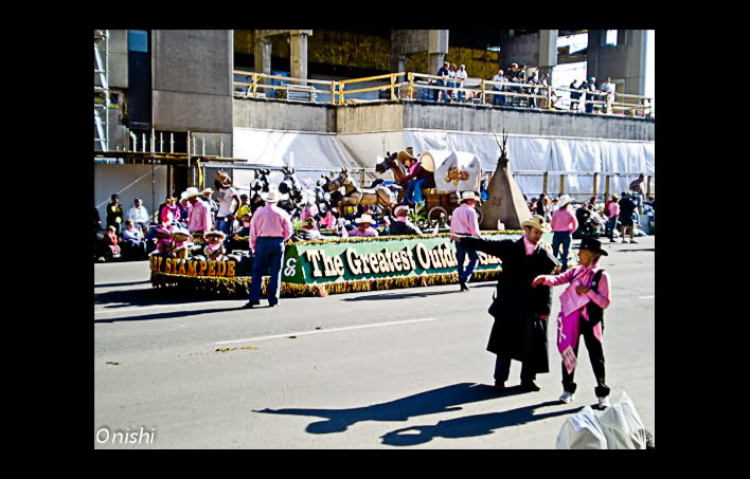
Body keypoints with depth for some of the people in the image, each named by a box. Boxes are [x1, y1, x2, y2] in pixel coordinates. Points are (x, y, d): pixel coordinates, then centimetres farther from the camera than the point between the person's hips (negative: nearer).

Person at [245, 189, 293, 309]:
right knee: (276, 273, 5)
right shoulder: (282, 213, 1)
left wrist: (253, 246, 10)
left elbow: (253, 231, 3)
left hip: (262, 242, 0)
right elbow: (288, 231, 3)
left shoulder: (259, 212, 0)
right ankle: (273, 300, 4)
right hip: (278, 243, 1)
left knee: (257, 272, 2)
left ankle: (254, 298, -7)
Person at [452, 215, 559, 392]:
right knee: (505, 343, 3)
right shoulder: (510, 247, 2)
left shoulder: (544, 256, 1)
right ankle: (500, 380, 11)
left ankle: (527, 379, 17)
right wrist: (462, 239, -9)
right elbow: (487, 245, -2)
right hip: (509, 304, -1)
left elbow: (547, 284, -2)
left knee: (532, 344, 4)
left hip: (531, 307, 1)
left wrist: (545, 309, -8)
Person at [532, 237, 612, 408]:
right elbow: (558, 279, -8)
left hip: (591, 321, -5)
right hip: (572, 319, 5)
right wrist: (544, 278, -27)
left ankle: (602, 393, 14)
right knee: (569, 354, 11)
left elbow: (605, 303, -15)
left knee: (596, 357, 4)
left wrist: (588, 291, -24)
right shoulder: (575, 271, 4)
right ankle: (568, 389, 25)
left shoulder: (601, 276, -11)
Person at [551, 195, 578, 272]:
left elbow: (552, 224, 0)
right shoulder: (570, 213, -5)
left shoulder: (556, 212, -3)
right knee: (565, 254, 4)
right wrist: (570, 231, 8)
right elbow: (575, 225, -4)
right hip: (566, 234, -1)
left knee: (555, 253, 10)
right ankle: (564, 270, 3)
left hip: (556, 234, 2)